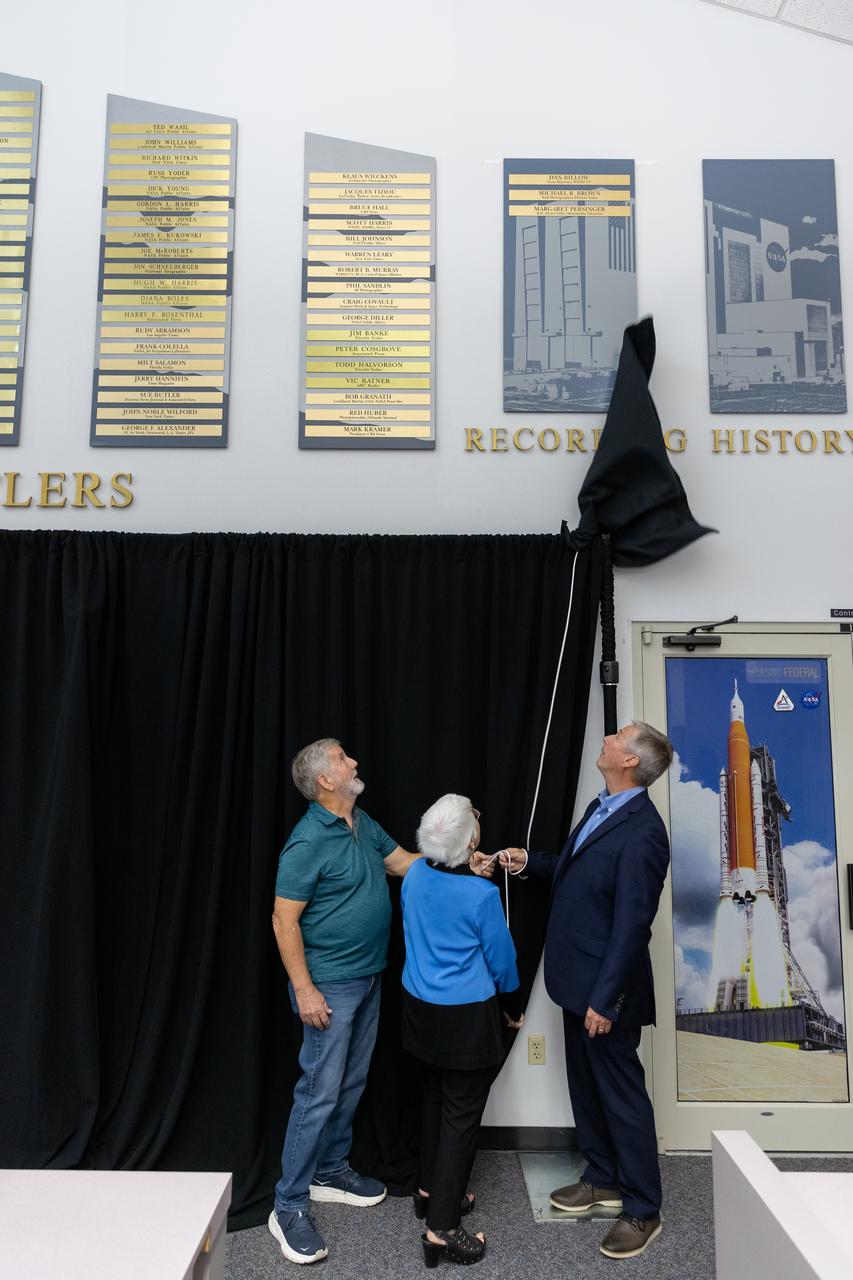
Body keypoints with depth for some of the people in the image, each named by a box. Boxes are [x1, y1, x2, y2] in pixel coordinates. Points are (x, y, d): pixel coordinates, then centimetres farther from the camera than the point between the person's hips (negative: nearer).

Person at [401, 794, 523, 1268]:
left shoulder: (416, 875, -9)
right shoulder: (482, 895, -25)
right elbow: (501, 960, -10)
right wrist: (514, 1008, 6)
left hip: (421, 1007, 7)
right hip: (467, 1016, -7)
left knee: (437, 1096, 24)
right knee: (462, 1114, 6)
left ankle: (431, 1190, 40)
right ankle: (442, 1228, 13)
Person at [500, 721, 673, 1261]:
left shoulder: (642, 831, -25)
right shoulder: (602, 808, 4)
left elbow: (632, 924, -25)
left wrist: (605, 999, -22)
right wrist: (530, 862, 7)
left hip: (605, 985, -9)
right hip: (579, 977, 9)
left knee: (622, 1093, 7)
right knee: (586, 1085, 22)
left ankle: (643, 1211, 24)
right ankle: (604, 1179, 40)